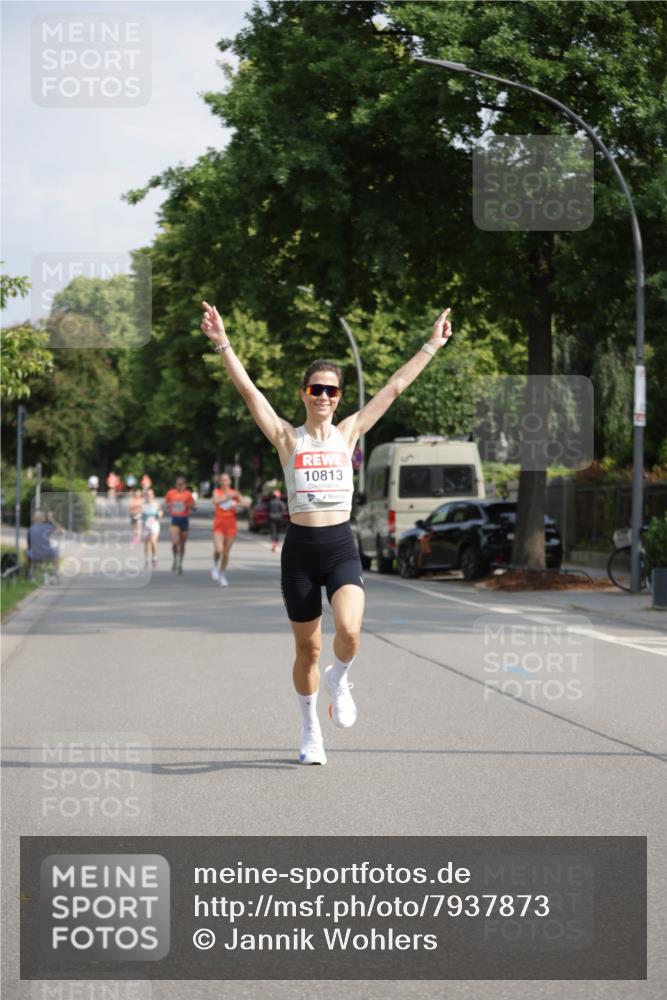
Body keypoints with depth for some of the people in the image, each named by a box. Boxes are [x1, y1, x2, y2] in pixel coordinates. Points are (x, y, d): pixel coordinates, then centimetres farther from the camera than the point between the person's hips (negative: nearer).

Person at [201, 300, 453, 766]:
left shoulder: (349, 432, 7)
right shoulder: (288, 437, 2)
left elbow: (394, 387, 8)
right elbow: (248, 389, -7)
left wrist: (432, 346, 9)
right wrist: (223, 344, -16)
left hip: (342, 547, 0)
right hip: (300, 548, 0)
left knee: (349, 631, -23)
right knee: (308, 647, 7)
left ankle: (339, 679, 12)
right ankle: (311, 732, 27)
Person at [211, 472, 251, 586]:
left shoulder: (234, 493, 6)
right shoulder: (217, 491, 3)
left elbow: (247, 503, -3)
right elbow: (216, 501, -19)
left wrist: (236, 504, -17)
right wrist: (228, 496, -27)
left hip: (231, 524, 2)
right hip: (219, 524, -2)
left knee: (226, 552, 4)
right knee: (219, 550, -19)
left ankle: (222, 575, 20)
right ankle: (215, 566, 11)